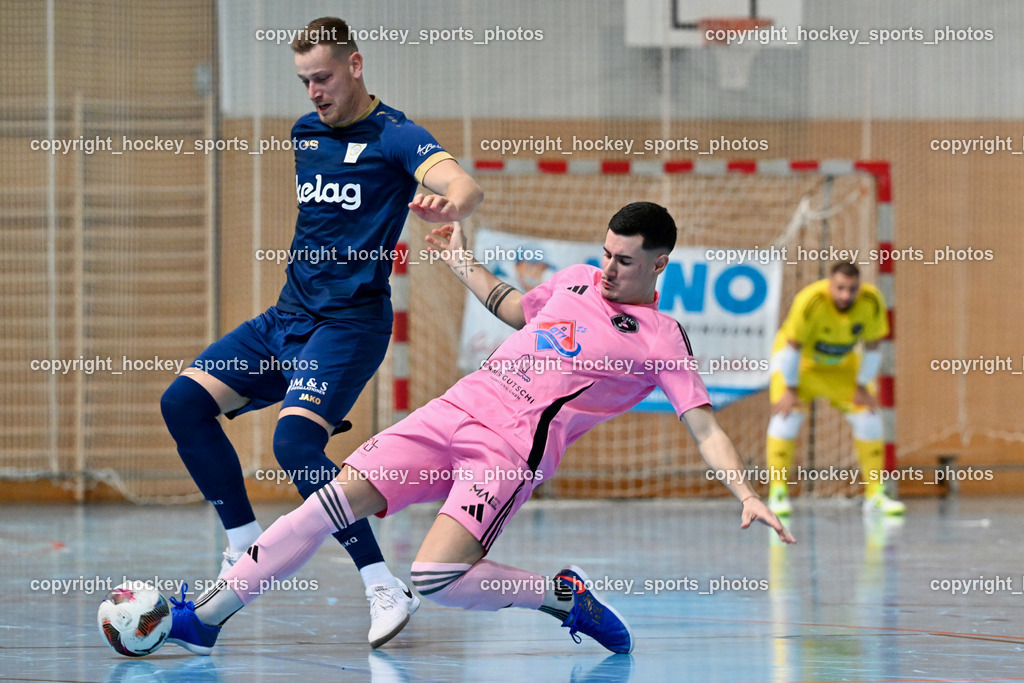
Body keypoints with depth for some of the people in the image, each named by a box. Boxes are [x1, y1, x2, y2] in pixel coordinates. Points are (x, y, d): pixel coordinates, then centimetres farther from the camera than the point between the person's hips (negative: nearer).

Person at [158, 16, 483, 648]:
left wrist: (449, 204, -49)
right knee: (183, 401, -2)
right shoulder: (305, 134, 14)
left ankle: (386, 589, -25)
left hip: (349, 323, -8)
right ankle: (249, 552, 6)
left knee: (296, 442, -27)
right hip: (289, 315, 8)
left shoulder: (394, 136, -9)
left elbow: (465, 187, -27)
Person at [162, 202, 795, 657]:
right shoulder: (577, 280, 15)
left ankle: (563, 596, 0)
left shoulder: (663, 340, -3)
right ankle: (207, 615, -6)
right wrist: (463, 262, 37)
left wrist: (748, 495, -21)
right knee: (338, 496, -10)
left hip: (512, 451, -6)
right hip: (457, 410, 6)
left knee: (435, 578, -25)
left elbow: (706, 430, -9)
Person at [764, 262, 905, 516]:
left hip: (841, 363, 4)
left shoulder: (872, 302, -26)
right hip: (800, 359, -4)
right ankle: (778, 492, -12)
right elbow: (793, 347, -25)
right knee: (787, 415, -21)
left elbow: (871, 348, -10)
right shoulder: (810, 301, -37)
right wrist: (790, 390, -19)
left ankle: (875, 495, 7)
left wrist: (862, 387, -6)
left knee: (868, 418, -3)